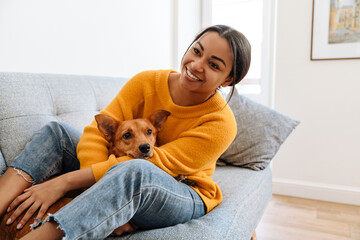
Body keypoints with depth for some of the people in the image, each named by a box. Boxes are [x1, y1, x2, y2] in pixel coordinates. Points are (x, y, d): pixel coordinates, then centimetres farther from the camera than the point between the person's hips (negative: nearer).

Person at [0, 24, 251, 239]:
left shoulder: (221, 124, -20)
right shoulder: (147, 82, -10)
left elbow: (155, 163, -29)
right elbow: (97, 132, -17)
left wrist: (64, 182, -31)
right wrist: (106, 207, -30)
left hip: (184, 198, -3)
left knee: (135, 171, -39)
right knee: (56, 132, -10)